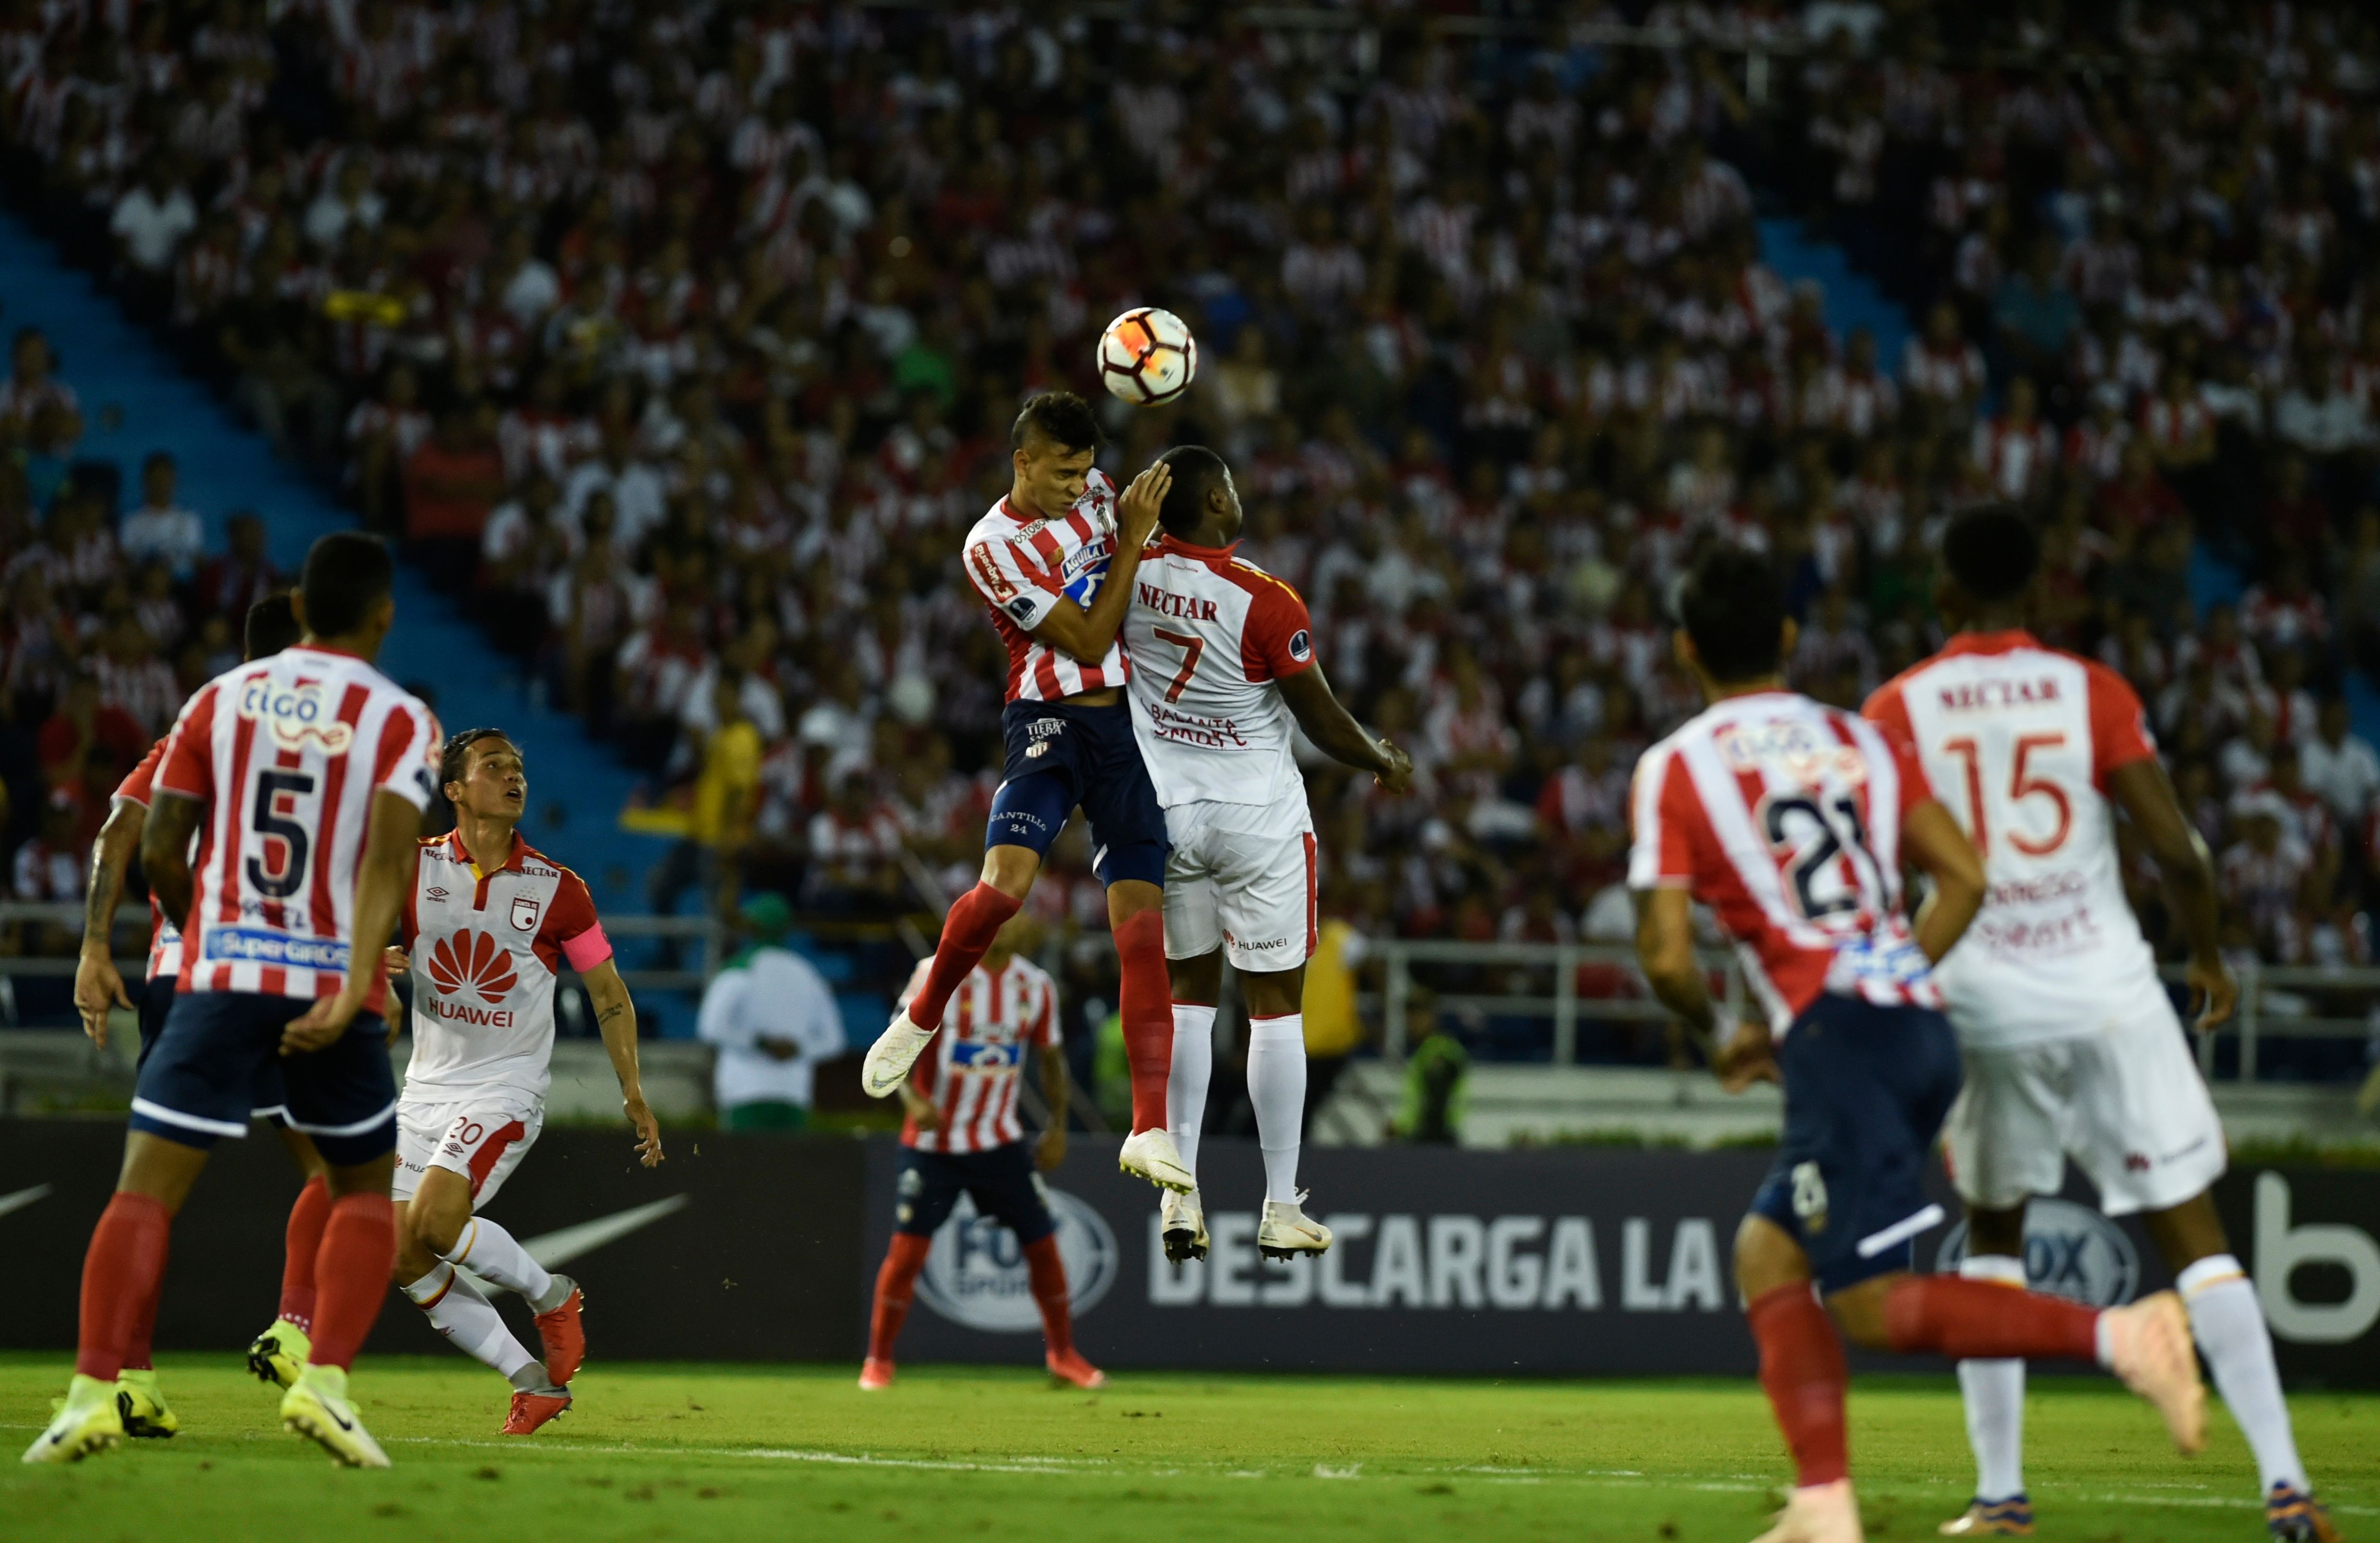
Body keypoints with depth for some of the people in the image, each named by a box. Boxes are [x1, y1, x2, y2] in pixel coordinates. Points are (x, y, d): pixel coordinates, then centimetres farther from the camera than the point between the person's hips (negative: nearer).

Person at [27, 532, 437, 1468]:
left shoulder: (221, 700, 8)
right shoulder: (402, 721, 0)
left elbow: (159, 854, 6)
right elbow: (386, 862, -15)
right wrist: (354, 991, -23)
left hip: (219, 976, 1)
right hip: (332, 984, -1)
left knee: (146, 1189, -2)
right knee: (364, 1191, 17)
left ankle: (94, 1389, -19)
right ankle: (324, 1381, -3)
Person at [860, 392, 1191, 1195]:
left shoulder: (1095, 492, 8)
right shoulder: (993, 547, -11)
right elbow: (1088, 640, -13)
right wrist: (1132, 538, -15)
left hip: (1128, 720, 4)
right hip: (1049, 722, -4)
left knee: (1142, 919, -6)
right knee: (1003, 885, -25)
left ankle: (1150, 1130, -10)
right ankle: (923, 1012, 8)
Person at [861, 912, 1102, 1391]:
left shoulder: (1036, 986, 1)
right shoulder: (938, 974, -12)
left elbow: (1050, 1057, 13)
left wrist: (1057, 1126, 7)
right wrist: (912, 1097, -29)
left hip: (1001, 1141, 4)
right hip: (933, 1142, -4)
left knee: (1042, 1242, 2)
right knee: (908, 1248, -9)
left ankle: (1062, 1353, 20)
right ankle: (878, 1361, 5)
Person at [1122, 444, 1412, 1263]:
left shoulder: (1132, 574, -7)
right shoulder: (1265, 600, -19)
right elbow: (1322, 719, -10)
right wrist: (1385, 763, 9)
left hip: (1166, 815, 4)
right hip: (1259, 815, -4)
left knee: (1188, 991, 15)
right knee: (1276, 1004, 4)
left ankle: (1179, 1195, 7)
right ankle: (1282, 1208, 6)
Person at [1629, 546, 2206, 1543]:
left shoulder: (1673, 771, 2)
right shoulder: (1864, 741, 17)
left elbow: (1666, 956, -5)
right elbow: (1964, 880, 10)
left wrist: (1715, 1038, 17)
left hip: (1838, 1038, -7)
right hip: (1923, 1026, 7)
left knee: (1874, 1304, -5)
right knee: (1767, 1255, 17)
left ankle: (2114, 1336, -23)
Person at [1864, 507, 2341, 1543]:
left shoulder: (1897, 711, 0)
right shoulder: (2091, 692, -1)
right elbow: (2176, 851, -5)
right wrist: (2209, 956, 13)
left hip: (1988, 1006, 1)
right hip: (2112, 996, -1)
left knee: (1992, 1239, 19)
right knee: (2195, 1236, 1)